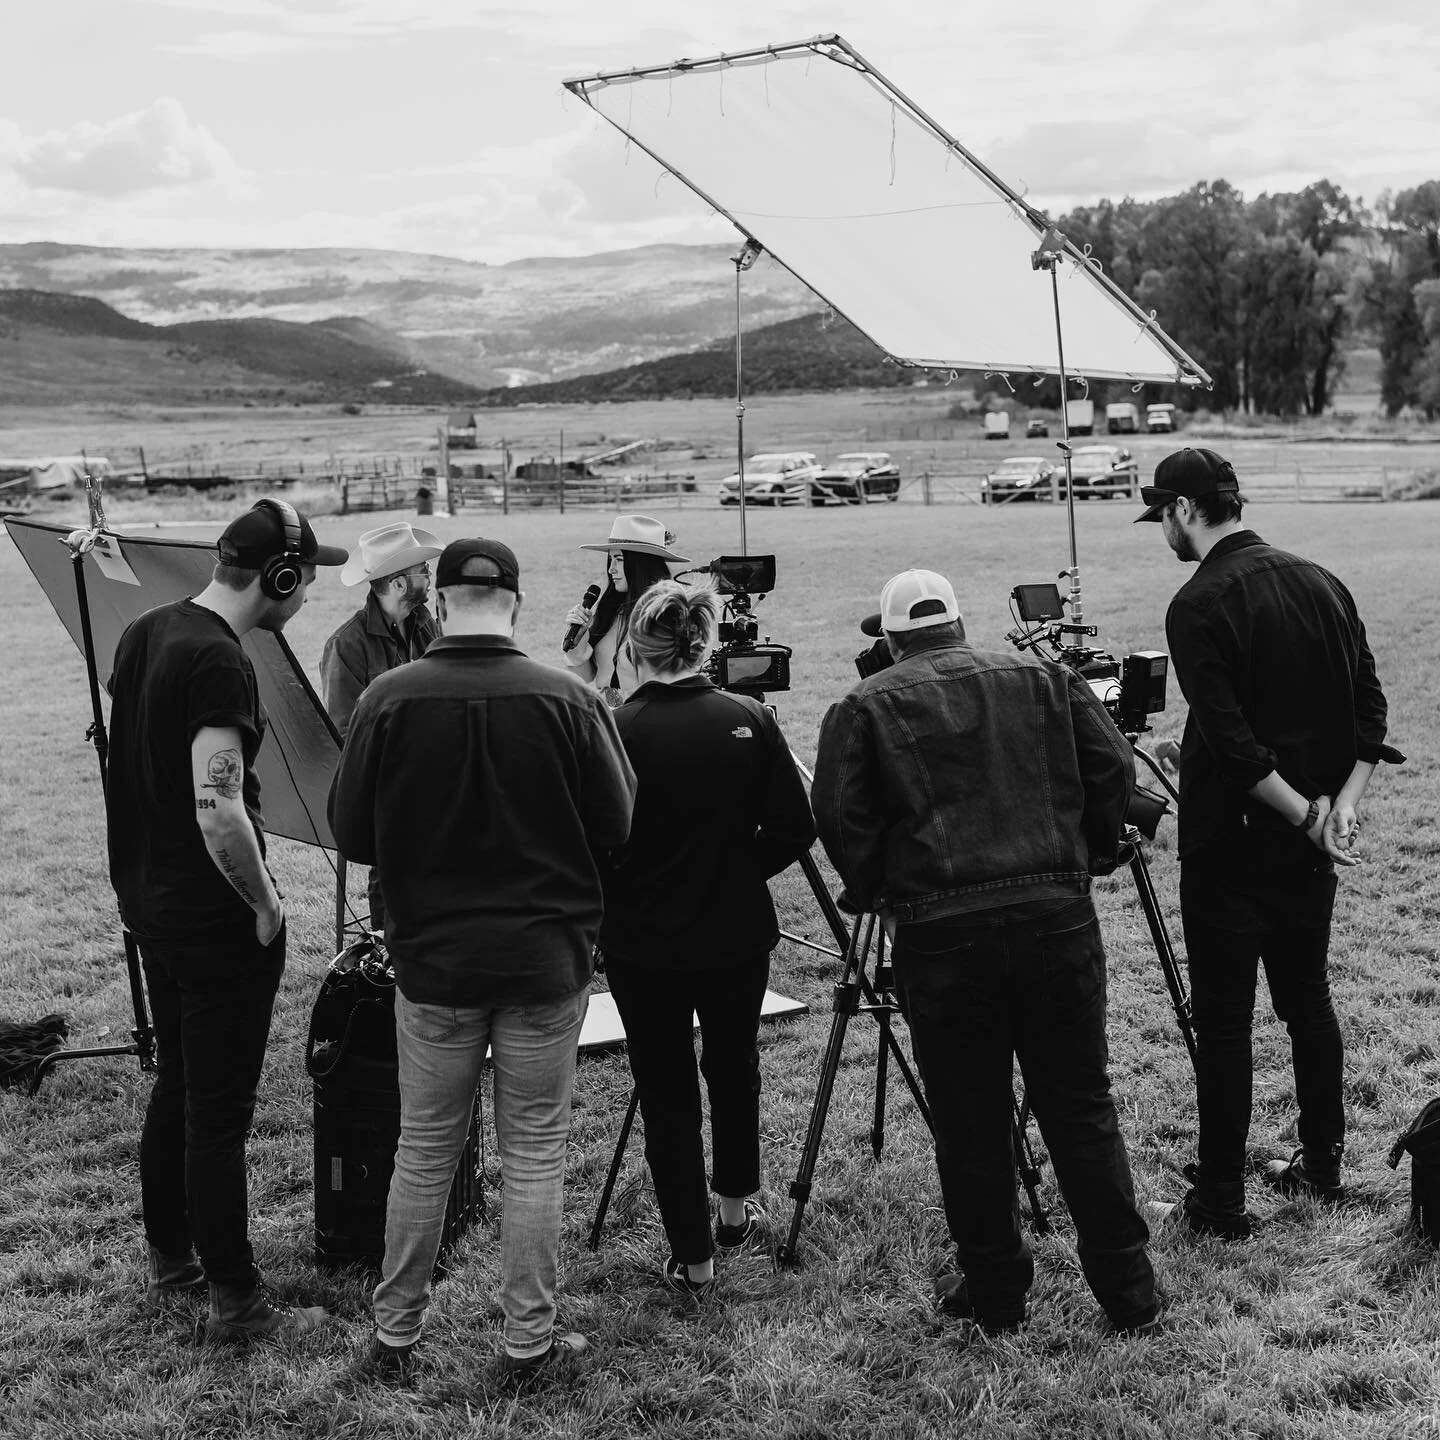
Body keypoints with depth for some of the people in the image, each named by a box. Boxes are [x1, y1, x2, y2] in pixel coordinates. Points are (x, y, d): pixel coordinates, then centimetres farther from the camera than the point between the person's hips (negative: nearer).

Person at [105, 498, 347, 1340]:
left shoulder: (145, 634, 6)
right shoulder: (220, 663, -22)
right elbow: (219, 810, -28)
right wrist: (267, 904, -14)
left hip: (149, 900, 9)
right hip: (216, 921, -9)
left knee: (176, 1086, 21)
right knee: (220, 1111, 0)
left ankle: (170, 1257, 35)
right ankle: (236, 1302, 11)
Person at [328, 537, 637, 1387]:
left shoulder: (389, 700, -10)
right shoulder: (568, 700, -11)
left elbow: (351, 834, -3)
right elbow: (615, 829, -4)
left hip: (432, 957, 1)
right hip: (547, 960, -1)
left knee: (424, 1151, 14)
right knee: (535, 1153, 10)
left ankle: (396, 1336, 25)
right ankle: (531, 1340, 18)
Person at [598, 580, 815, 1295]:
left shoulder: (613, 732, -16)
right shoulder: (750, 720, -8)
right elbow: (794, 829, -4)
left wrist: (619, 897, 7)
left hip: (643, 946, -3)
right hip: (738, 935, 3)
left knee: (666, 1094, 10)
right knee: (734, 1068, 25)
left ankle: (692, 1257, 17)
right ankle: (736, 1210, 39)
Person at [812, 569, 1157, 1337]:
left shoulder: (863, 708, 5)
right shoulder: (1044, 678, 12)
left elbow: (839, 820, -3)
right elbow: (1113, 771, 6)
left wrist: (879, 896, 11)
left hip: (938, 933, -2)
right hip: (1057, 917, 2)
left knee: (970, 1123, 9)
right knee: (1081, 1107, 12)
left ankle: (993, 1290, 19)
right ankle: (1128, 1290, 18)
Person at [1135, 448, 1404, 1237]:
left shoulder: (1199, 605, -16)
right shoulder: (1321, 583, 6)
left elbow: (1232, 740, -21)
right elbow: (1370, 707, 4)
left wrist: (1305, 814, -14)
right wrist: (1341, 803, -3)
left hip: (1230, 846, -7)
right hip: (1310, 846, 7)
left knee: (1223, 1022, 0)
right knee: (1306, 997, 19)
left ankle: (1220, 1201, 7)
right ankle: (1321, 1162, 29)